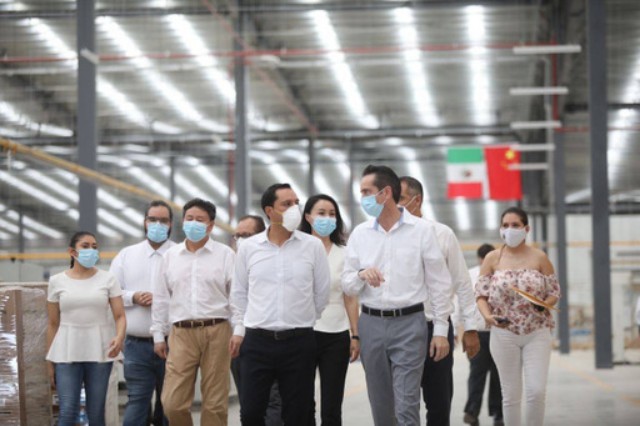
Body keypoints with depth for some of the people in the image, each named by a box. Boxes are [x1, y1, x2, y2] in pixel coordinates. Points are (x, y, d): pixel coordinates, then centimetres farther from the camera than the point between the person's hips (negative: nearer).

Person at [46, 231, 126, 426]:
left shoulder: (107, 279, 4)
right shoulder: (57, 281, 4)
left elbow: (120, 316, -1)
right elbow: (53, 324, 7)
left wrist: (119, 337, -22)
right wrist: (50, 361, 6)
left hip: (99, 352, 1)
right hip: (67, 353, -1)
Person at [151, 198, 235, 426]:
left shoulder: (225, 254, 3)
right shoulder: (170, 256, 12)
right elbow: (161, 299, 15)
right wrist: (158, 335, 11)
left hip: (216, 332, -2)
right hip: (181, 333, 2)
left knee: (215, 404, 2)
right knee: (172, 403, -4)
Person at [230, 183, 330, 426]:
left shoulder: (313, 246, -1)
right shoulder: (248, 247, 3)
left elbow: (321, 293, 6)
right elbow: (239, 293, 13)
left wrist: (303, 322, 11)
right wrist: (240, 329, 10)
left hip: (299, 343, -1)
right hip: (256, 342, 1)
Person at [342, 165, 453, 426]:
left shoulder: (421, 230, -2)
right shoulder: (360, 234, 6)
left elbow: (439, 284, 0)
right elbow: (347, 286, 8)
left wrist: (441, 330, -3)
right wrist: (361, 275, -15)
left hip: (409, 324, -4)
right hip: (371, 325, 4)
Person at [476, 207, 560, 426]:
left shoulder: (539, 258, 2)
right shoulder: (492, 258, 3)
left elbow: (554, 292, 6)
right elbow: (481, 293, 3)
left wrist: (545, 304, -16)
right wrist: (487, 315, -15)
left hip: (537, 333, 0)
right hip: (504, 333, 0)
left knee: (536, 391, -9)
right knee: (511, 394, 4)